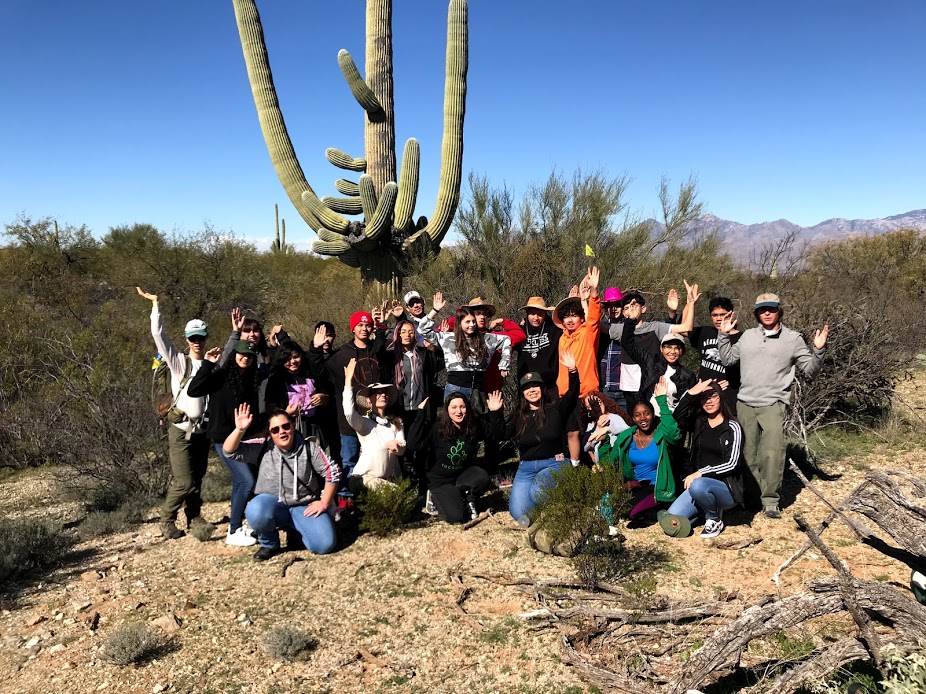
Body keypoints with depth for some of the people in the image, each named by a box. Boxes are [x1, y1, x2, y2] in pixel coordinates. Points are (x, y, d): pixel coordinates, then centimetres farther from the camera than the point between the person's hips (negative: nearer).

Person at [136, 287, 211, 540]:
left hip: (202, 430, 4)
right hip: (181, 429, -3)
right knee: (183, 482, -7)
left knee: (197, 478, 10)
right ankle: (167, 521, 11)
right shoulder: (179, 361, -1)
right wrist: (155, 304, -6)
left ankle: (194, 516, 26)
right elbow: (158, 334, -6)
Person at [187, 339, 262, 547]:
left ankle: (237, 525, 25)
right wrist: (208, 364, -23)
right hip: (224, 439, -7)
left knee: (240, 482, 13)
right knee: (247, 481, -14)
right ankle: (233, 532, -5)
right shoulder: (221, 375, -9)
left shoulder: (250, 381, 9)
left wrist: (256, 432, 12)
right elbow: (193, 390, -22)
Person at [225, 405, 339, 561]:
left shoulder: (309, 447, -6)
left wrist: (324, 503, -6)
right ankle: (269, 544, -2)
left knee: (325, 544, -21)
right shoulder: (263, 448, -5)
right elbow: (229, 452, -12)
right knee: (255, 511, -36)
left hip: (304, 507, 0)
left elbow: (332, 473, -2)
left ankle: (294, 529, 13)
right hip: (273, 504, 0)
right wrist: (239, 430, -29)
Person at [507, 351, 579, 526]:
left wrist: (573, 371, -30)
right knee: (518, 514, -14)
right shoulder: (519, 417, 11)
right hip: (526, 468, 3)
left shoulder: (556, 409, 2)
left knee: (537, 491, -34)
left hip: (554, 465, -3)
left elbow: (573, 393, -14)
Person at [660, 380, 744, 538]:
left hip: (726, 488, -4)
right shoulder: (699, 422, 8)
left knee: (698, 486, -38)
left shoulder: (732, 427, -4)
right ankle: (710, 506, 11)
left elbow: (731, 464, -11)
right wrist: (690, 393, -18)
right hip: (700, 481, 5)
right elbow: (676, 416, -11)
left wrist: (701, 473, -20)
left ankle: (715, 519, -8)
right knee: (672, 520, -15)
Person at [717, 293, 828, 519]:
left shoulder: (793, 339, 5)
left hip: (773, 404, -3)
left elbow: (810, 370, 6)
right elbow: (727, 359, 16)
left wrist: (819, 351, -10)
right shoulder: (748, 336, 12)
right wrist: (724, 334, 10)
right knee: (748, 454, 8)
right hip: (744, 403, 3)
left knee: (772, 453, -17)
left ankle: (770, 500, -7)